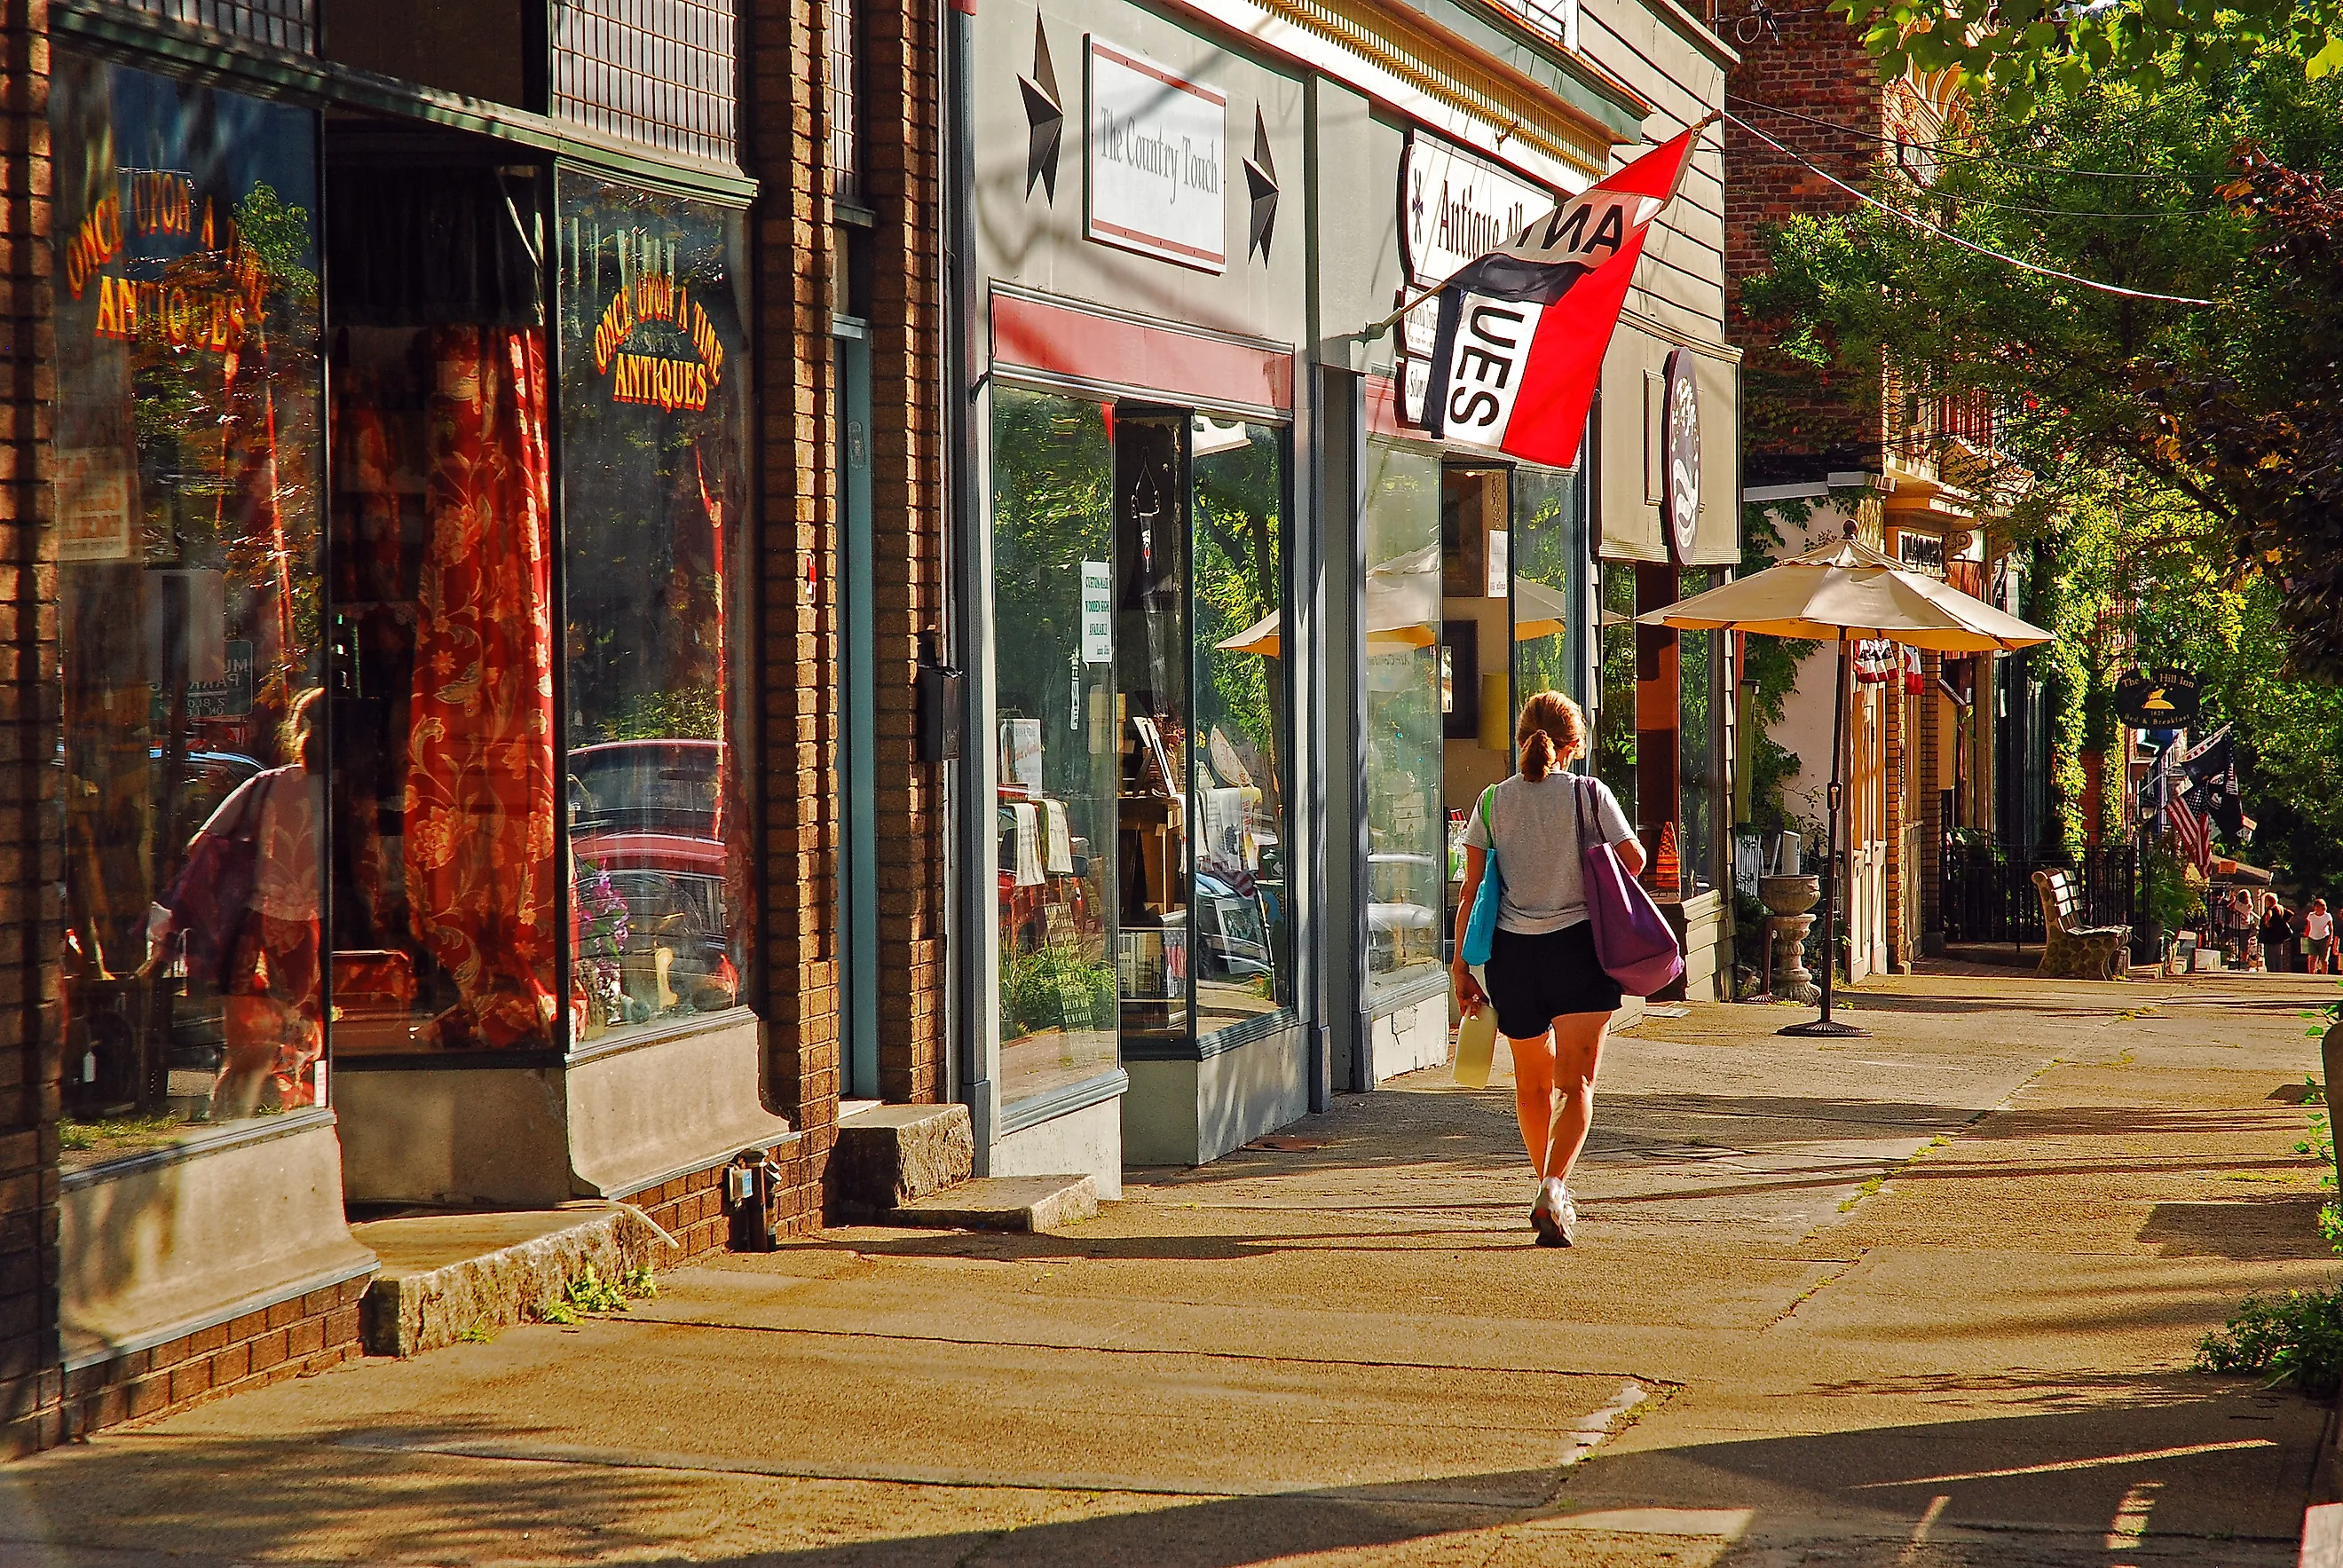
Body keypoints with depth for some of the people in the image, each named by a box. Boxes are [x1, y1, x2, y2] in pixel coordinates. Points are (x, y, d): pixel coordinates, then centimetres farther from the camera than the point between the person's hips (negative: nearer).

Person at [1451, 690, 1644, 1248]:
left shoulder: (1493, 803, 3)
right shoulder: (1590, 794, -3)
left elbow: (1472, 892, 2)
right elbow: (1634, 861, 0)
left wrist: (1461, 963, 6)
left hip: (1512, 951, 2)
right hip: (1578, 945, -2)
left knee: (1533, 1082, 21)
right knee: (1575, 1084, -3)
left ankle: (1548, 1192, 32)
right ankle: (1555, 1185, -26)